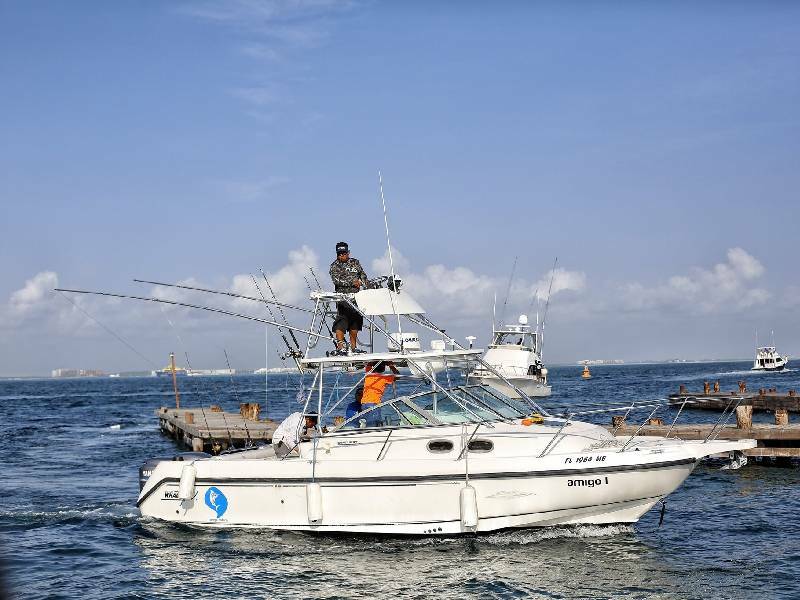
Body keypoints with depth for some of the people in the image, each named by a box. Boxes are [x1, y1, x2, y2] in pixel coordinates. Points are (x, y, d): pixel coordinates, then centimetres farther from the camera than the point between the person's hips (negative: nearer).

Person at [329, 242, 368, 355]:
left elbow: (363, 275, 14)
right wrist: (352, 282, -17)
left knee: (355, 324, 7)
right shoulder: (334, 266, 3)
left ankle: (353, 347, 14)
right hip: (342, 297, -5)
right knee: (341, 324, -12)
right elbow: (336, 280, -11)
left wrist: (364, 284, -7)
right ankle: (340, 347, -15)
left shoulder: (355, 263, 16)